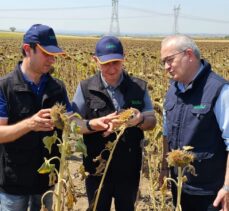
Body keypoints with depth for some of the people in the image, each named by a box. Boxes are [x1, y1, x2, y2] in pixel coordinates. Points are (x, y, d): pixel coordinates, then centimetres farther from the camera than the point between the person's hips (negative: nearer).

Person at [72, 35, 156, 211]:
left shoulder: (139, 87, -1)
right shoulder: (86, 88, -5)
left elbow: (152, 122, 1)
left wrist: (140, 120, -22)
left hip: (129, 168, 2)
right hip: (98, 168, -1)